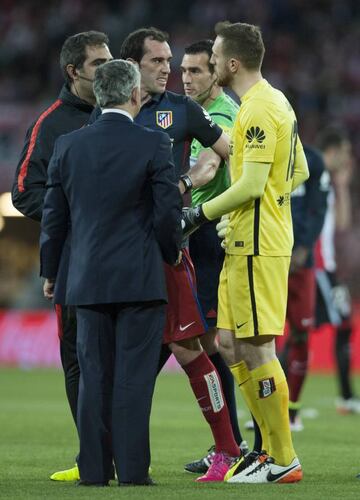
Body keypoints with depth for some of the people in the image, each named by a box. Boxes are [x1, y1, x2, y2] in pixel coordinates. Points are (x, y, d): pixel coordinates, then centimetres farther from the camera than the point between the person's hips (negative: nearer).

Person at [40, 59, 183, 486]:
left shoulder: (67, 146, 3)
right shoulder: (153, 145, -8)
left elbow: (53, 216, 7)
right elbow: (168, 211, -8)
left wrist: (49, 271, 18)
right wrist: (170, 255, 11)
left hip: (88, 280, 3)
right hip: (141, 279, -3)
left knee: (93, 375, 8)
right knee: (133, 377, -1)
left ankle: (93, 470, 8)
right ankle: (132, 471, -3)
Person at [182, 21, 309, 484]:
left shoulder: (258, 110, -16)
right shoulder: (276, 103, 16)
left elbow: (251, 185, -21)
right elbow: (300, 171, 22)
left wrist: (200, 214, -11)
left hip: (257, 246, -10)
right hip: (244, 243, 10)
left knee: (257, 349, -7)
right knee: (230, 344, 11)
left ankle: (283, 461, -2)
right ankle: (272, 448, 14)